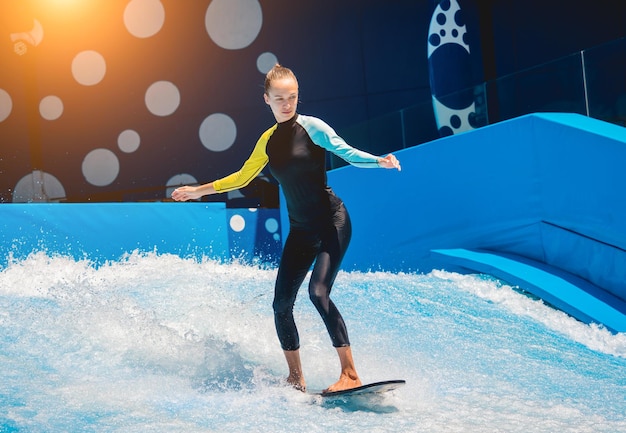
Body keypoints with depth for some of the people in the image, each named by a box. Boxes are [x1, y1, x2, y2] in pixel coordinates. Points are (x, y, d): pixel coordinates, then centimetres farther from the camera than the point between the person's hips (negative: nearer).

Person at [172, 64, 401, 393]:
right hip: (300, 230, 6)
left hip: (332, 222, -6)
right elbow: (242, 177, 22)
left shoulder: (311, 127, -7)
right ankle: (296, 379, 13)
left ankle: (350, 374, -19)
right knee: (281, 303, 0)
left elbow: (347, 153, -16)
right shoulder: (268, 140, 10)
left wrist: (379, 161, -36)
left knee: (318, 292, -22)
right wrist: (198, 190, 27)